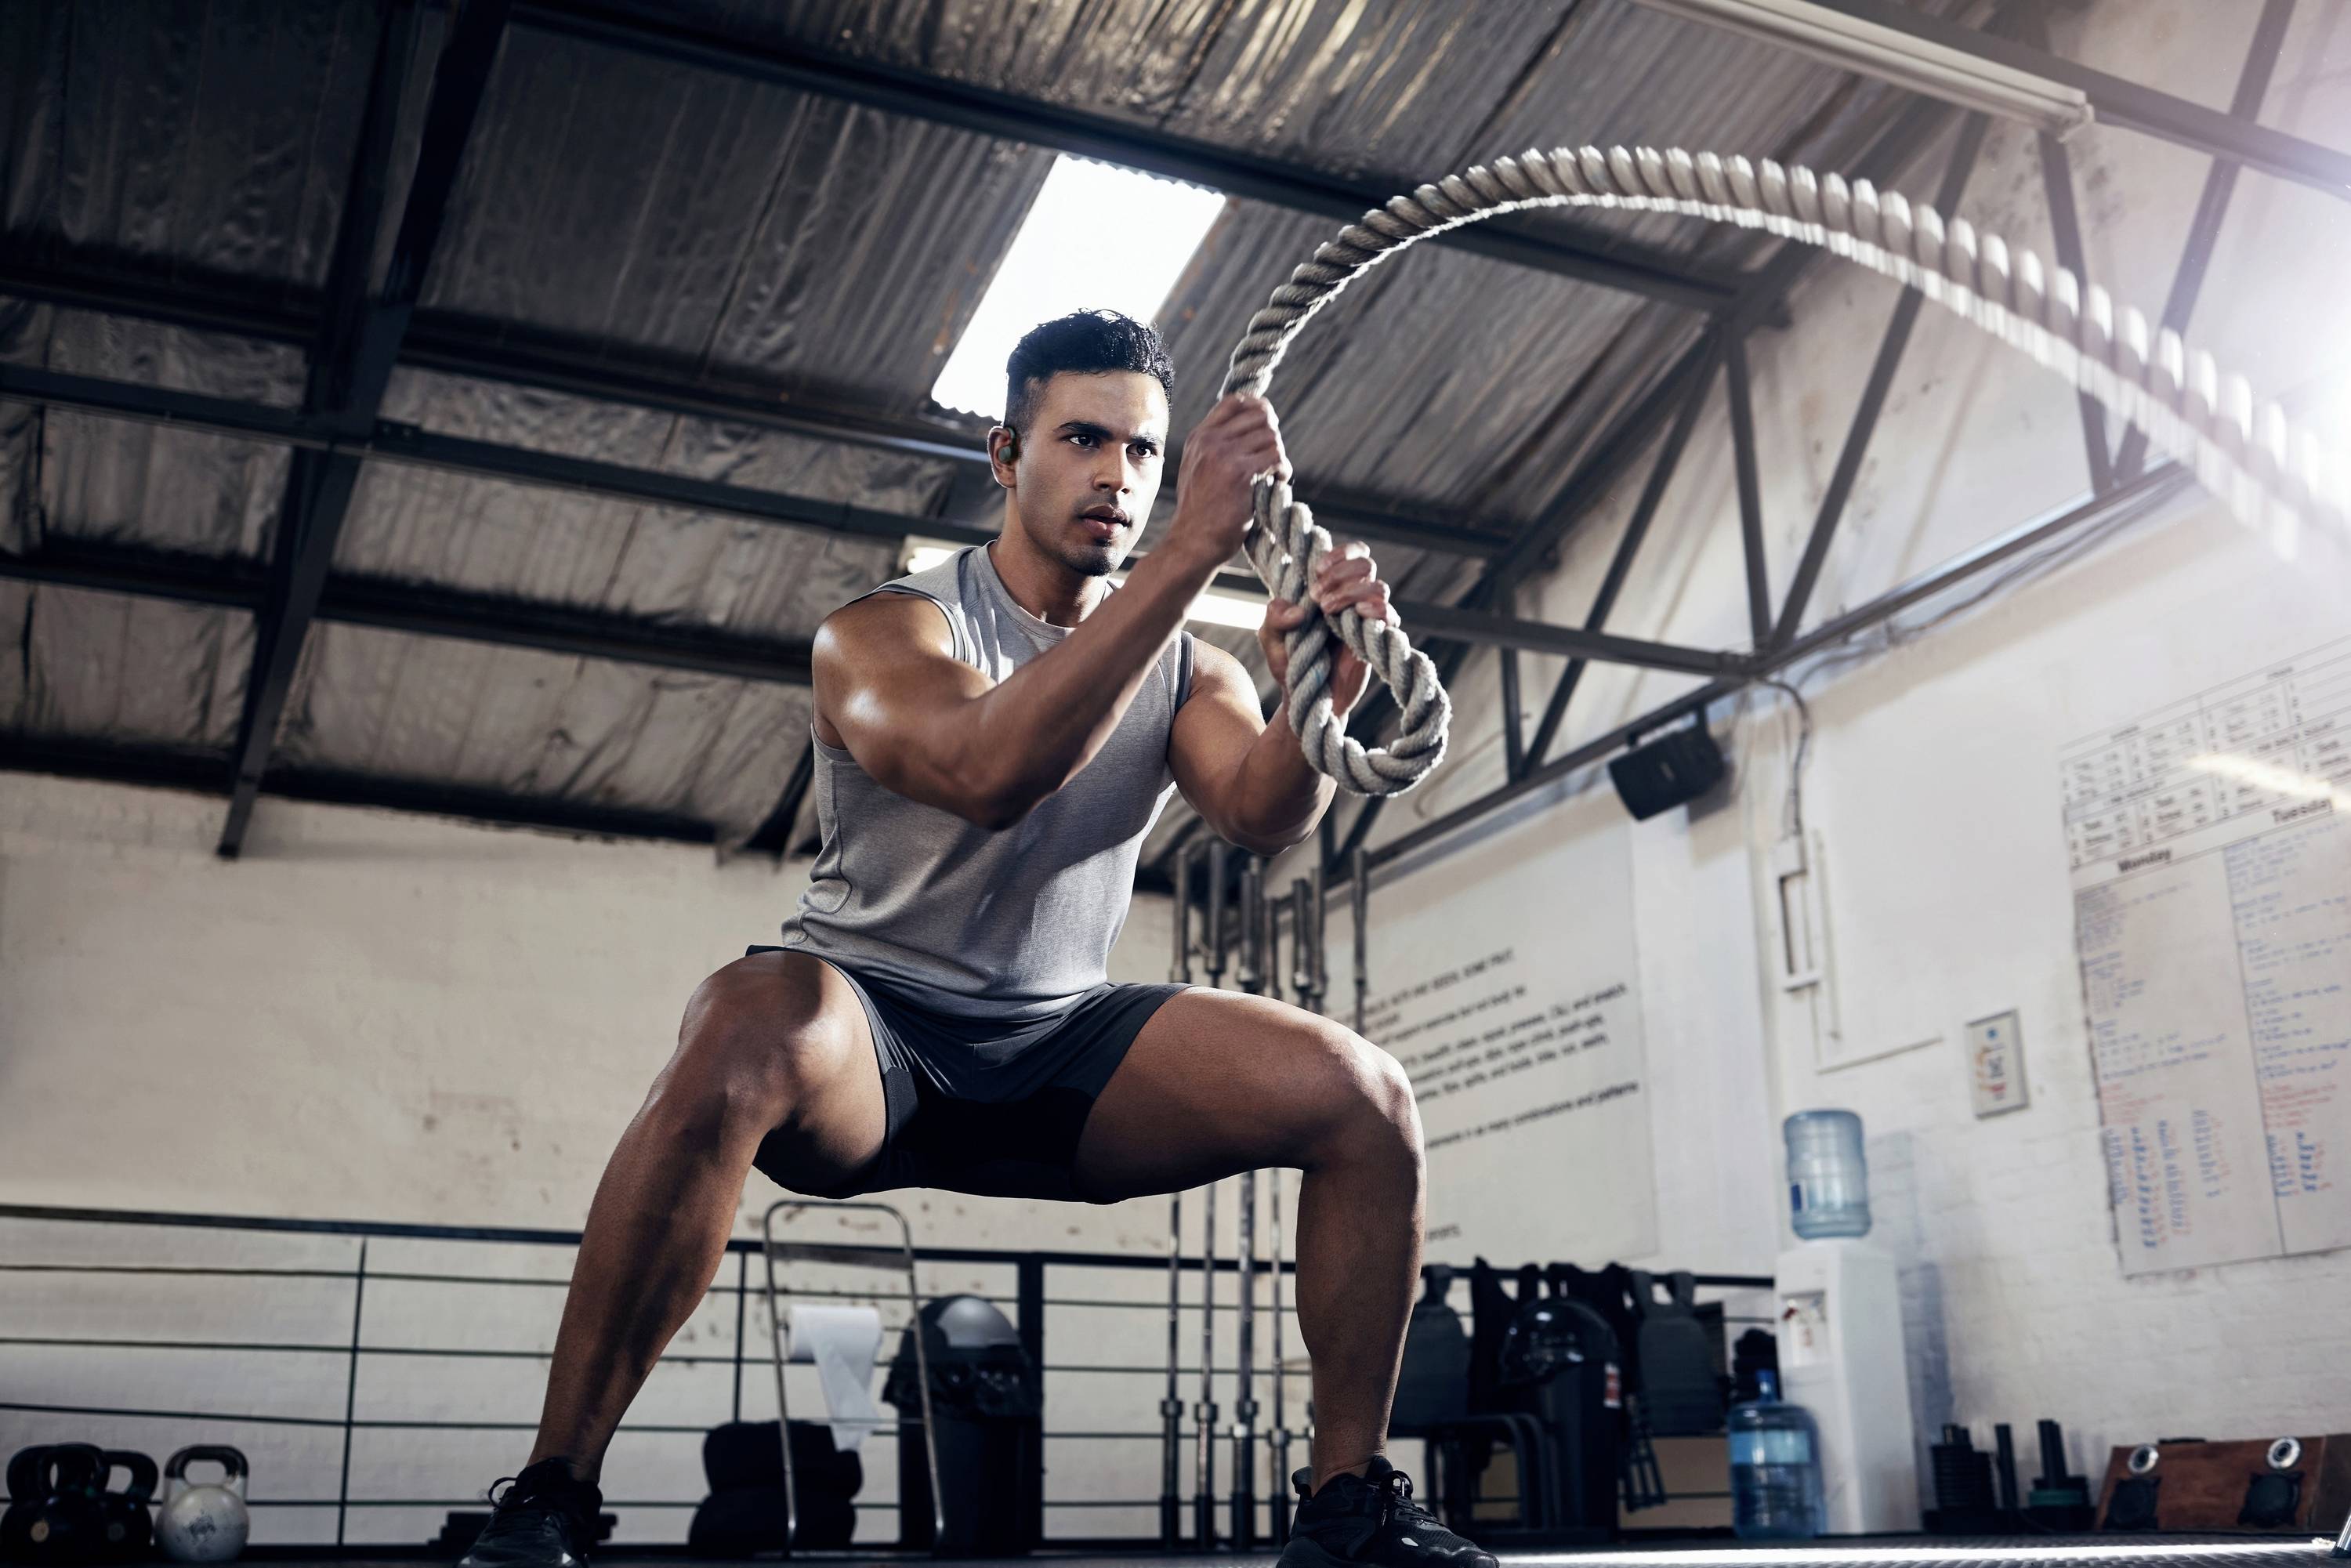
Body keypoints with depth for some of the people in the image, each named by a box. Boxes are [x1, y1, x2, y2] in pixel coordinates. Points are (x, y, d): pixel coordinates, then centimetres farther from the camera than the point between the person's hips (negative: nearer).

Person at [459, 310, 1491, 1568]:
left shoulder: (1187, 672, 7)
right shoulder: (882, 633, -8)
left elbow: (1264, 817, -12)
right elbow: (987, 771, -30)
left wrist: (1315, 703, -34)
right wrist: (1193, 549, -35)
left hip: (1060, 1045, 4)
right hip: (870, 1041, -4)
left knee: (1361, 1094, -16)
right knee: (753, 1025, -39)